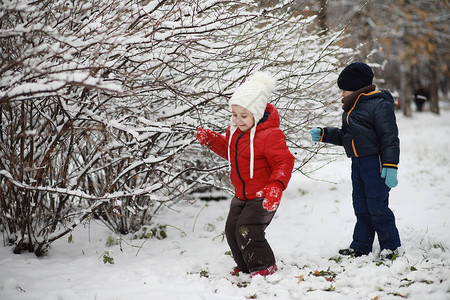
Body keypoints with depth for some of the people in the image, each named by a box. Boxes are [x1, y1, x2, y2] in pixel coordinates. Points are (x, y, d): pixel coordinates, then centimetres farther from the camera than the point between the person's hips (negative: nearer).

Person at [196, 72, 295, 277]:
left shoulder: (270, 135, -22)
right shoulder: (235, 130, 3)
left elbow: (284, 162, -21)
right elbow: (228, 150, 22)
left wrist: (276, 187, -34)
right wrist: (210, 140, 7)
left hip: (262, 197, -8)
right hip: (241, 196, 9)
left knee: (247, 231, -15)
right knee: (232, 230, 9)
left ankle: (264, 266, 5)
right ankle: (245, 267, 27)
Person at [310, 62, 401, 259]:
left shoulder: (379, 105, -12)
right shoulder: (352, 108, 17)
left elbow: (390, 137, -16)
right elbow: (344, 136, 25)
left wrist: (390, 166, -21)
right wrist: (323, 134, 12)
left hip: (375, 162, -9)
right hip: (358, 163, 9)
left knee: (377, 205, -6)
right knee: (361, 206, 13)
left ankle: (390, 246, 7)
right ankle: (360, 247, 21)